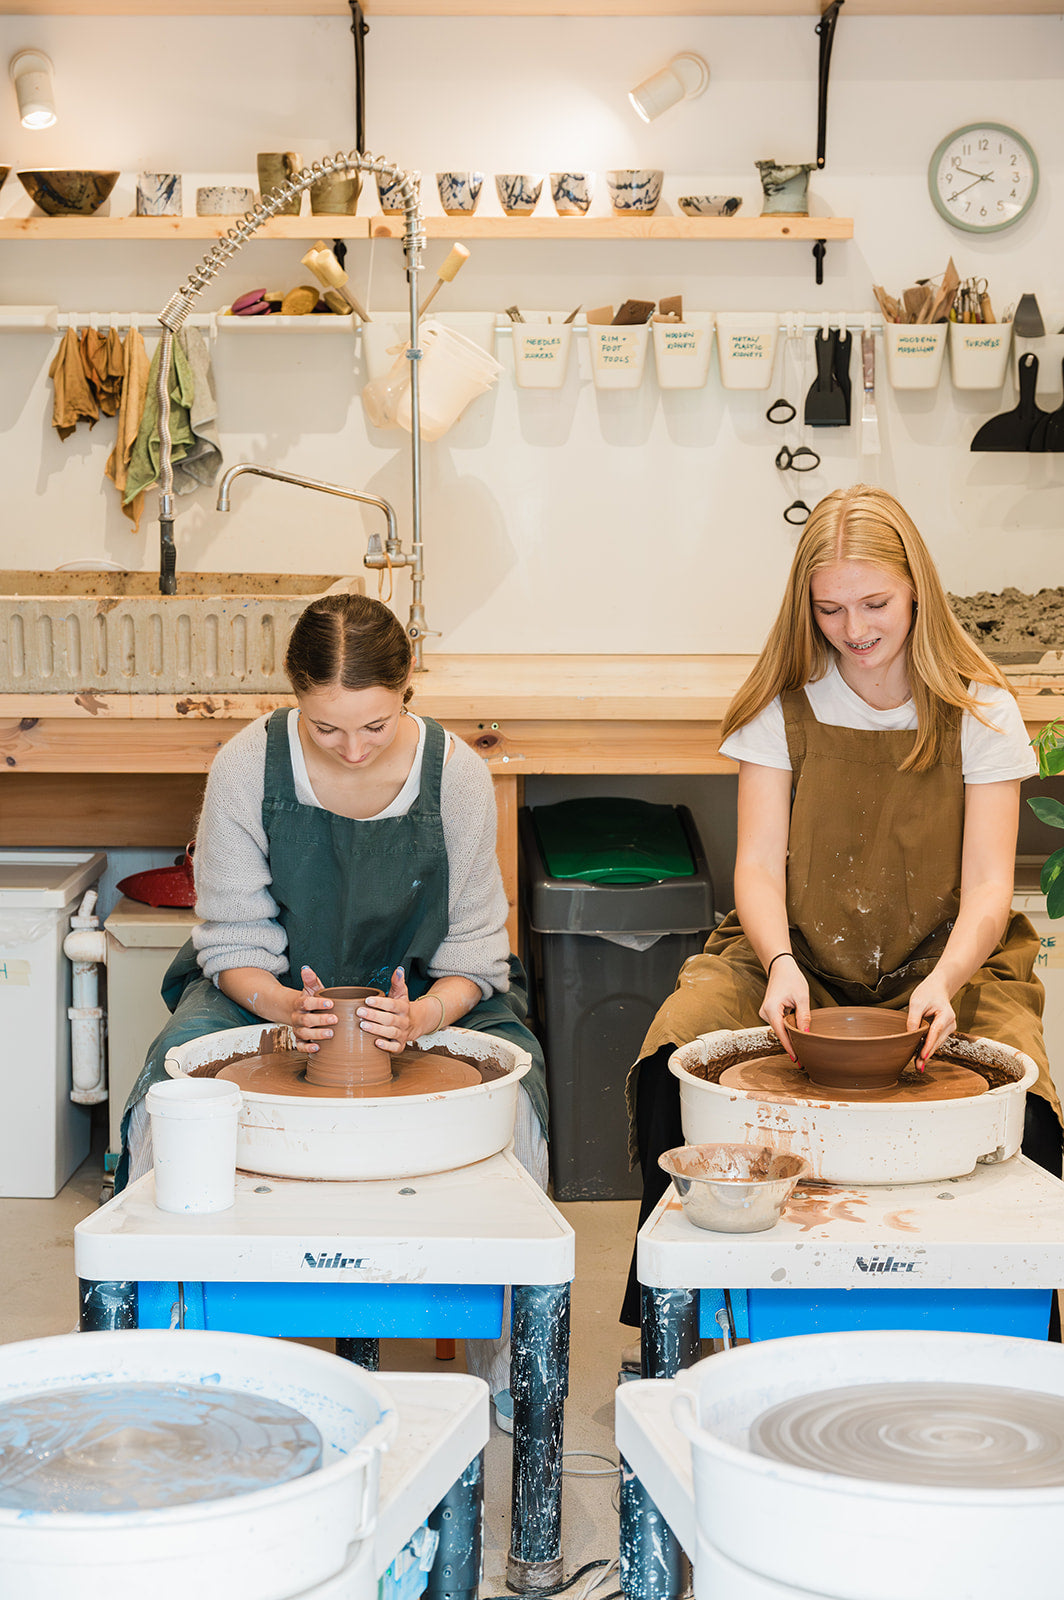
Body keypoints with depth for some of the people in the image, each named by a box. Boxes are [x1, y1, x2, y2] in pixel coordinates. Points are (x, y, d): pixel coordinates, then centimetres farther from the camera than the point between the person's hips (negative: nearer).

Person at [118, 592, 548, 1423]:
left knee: (515, 1098, -30)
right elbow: (234, 941, -10)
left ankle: (507, 1363, -12)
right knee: (161, 1102, -28)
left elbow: (472, 949, -10)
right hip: (270, 988, 0)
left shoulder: (456, 773, -16)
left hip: (423, 991, 0)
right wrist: (285, 1005, -32)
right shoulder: (246, 768, -17)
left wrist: (420, 1018, -32)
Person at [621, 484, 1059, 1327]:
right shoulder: (782, 708, 3)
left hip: (946, 960, -1)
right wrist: (779, 964, -25)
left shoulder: (981, 712, 0)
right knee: (675, 1052, -28)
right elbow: (760, 863, -4)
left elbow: (988, 883, -7)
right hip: (798, 953, 1)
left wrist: (945, 982, -27)